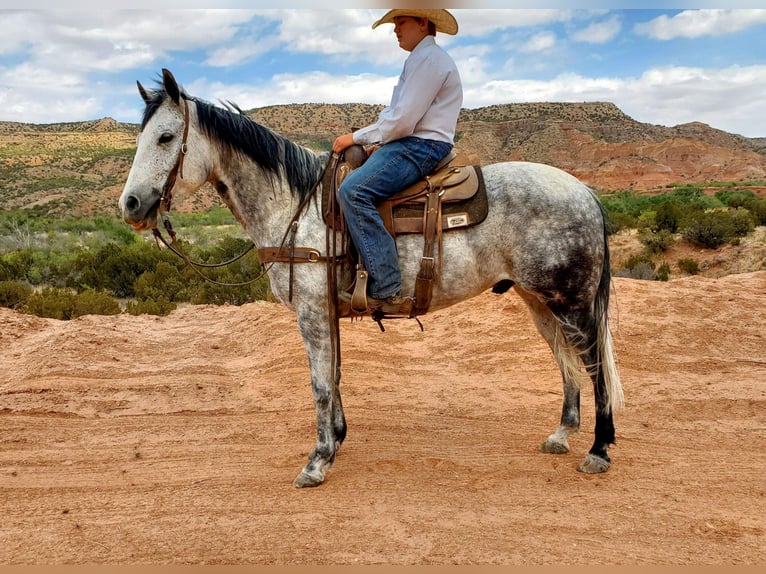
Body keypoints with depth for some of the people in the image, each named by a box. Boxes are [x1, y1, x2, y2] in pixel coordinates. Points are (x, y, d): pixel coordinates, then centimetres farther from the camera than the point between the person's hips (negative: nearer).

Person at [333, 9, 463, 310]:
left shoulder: (428, 58, -10)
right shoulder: (421, 59, 25)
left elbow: (403, 120, -18)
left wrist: (357, 137, -8)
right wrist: (375, 142, 8)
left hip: (421, 148, -11)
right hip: (409, 143, 11)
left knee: (353, 190, -28)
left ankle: (386, 290, -30)